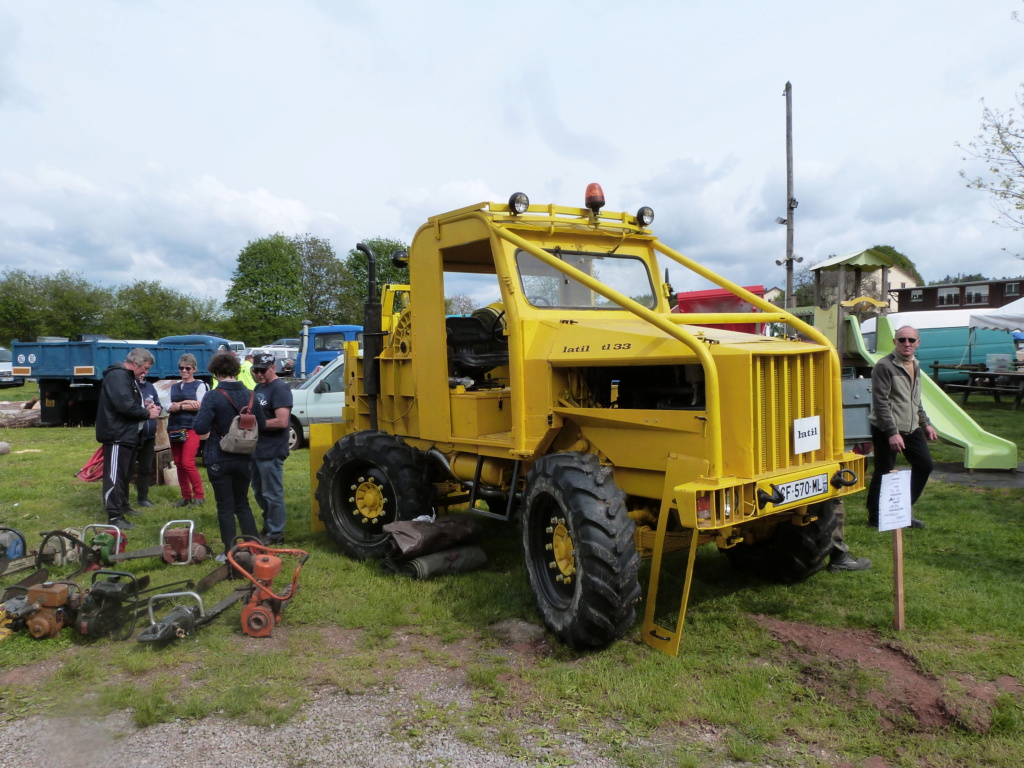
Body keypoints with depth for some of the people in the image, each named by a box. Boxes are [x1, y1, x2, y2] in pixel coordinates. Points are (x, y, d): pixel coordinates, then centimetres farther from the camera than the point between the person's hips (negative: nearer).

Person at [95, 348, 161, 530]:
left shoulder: (129, 377, 18)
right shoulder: (117, 376, -17)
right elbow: (125, 405, -26)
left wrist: (145, 407, 5)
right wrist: (147, 414, -14)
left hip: (128, 434, 11)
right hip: (117, 435, -11)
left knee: (125, 473, 19)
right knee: (115, 474, -8)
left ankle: (122, 506, 32)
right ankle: (114, 516, -6)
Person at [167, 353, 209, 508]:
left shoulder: (200, 385, 1)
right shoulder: (174, 387, 17)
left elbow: (199, 406, -11)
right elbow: (170, 407, 4)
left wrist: (179, 406, -6)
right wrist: (187, 403, -11)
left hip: (191, 428, -6)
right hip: (174, 428, 6)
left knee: (187, 463, -13)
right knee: (179, 464, 7)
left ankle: (199, 496, -1)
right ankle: (185, 496, 17)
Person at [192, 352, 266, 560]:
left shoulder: (213, 397, -15)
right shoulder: (250, 396, 0)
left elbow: (200, 427, -20)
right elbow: (261, 424, 8)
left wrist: (200, 414, 0)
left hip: (218, 460, -4)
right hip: (242, 459, 4)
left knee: (225, 507, 5)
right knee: (243, 504, 17)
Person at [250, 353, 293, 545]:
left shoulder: (280, 389, -16)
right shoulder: (259, 387, 14)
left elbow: (282, 421, -25)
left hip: (271, 452, -10)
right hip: (256, 450, 10)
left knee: (272, 494, 0)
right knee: (259, 492, 21)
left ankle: (275, 534, 11)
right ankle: (268, 525, 37)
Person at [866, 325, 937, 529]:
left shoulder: (915, 365, 13)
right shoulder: (884, 366, -14)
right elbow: (880, 403, -19)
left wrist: (925, 423, 21)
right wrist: (892, 432, -22)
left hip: (911, 428, 8)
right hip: (886, 430, -8)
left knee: (925, 465, 9)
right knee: (884, 472, -2)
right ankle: (875, 516, 14)